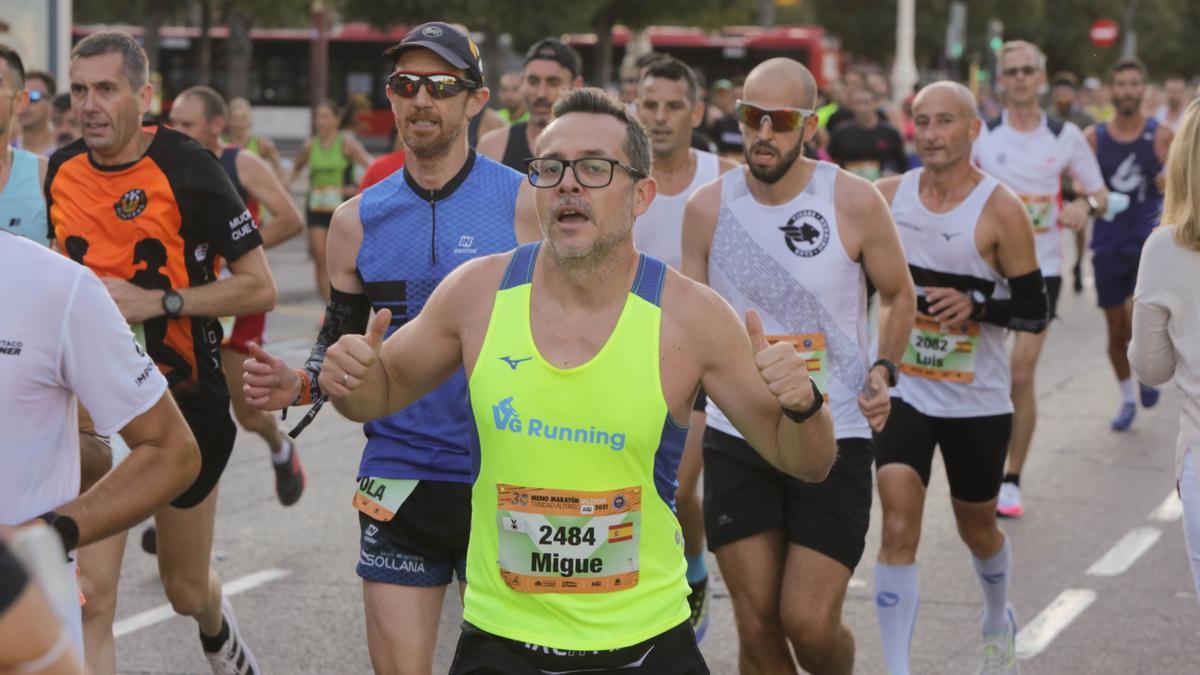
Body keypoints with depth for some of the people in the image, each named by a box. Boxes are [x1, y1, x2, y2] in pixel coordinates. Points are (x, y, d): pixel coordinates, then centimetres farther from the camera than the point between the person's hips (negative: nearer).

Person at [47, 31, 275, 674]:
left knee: (185, 589, 16)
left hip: (185, 400, -2)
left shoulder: (188, 168, -15)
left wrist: (154, 301, -22)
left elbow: (259, 287, -14)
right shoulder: (61, 170, 0)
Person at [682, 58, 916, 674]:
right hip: (735, 439, 2)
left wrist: (884, 369, -8)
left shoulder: (854, 202, -8)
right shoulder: (708, 208, -2)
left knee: (809, 624, -7)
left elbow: (899, 295, 8)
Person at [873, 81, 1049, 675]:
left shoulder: (1000, 211, -13)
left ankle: (998, 625, 48)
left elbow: (1034, 310, -11)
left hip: (977, 400, -1)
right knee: (898, 530, -14)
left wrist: (975, 303, -29)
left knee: (977, 529, 18)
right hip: (902, 389, 1)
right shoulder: (887, 196, -3)